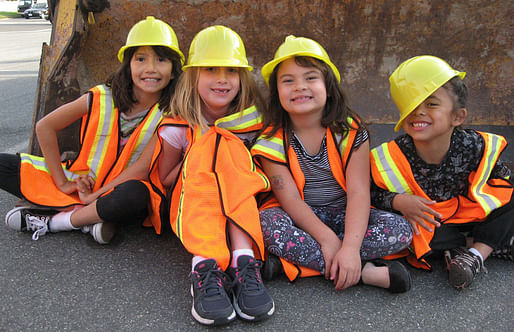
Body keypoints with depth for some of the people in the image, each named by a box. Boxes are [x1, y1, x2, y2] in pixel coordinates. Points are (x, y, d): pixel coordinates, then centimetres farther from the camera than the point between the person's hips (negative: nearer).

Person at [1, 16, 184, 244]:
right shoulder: (101, 98, -9)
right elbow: (45, 126, -1)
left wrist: (93, 196, -20)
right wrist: (62, 182, -4)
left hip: (117, 195, -3)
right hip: (80, 182, 3)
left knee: (135, 194, -40)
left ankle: (53, 221, -16)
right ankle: (86, 216, -17)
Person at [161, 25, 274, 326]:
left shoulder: (252, 120, 0)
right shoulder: (179, 127, -3)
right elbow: (165, 179, 4)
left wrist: (238, 166, -11)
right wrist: (195, 161, -12)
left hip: (243, 208, 1)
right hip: (190, 206, -1)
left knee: (230, 146, -25)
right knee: (207, 146, -28)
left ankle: (244, 263, -41)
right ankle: (205, 267, -45)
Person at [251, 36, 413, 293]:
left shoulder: (350, 131, -9)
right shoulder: (272, 141, -10)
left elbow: (358, 192, -18)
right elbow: (290, 199, -15)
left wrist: (350, 245, -33)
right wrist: (326, 238, -29)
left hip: (342, 214, 2)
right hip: (299, 218, -1)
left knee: (401, 230, -23)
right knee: (267, 222, -33)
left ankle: (290, 260, -27)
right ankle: (364, 271, -30)